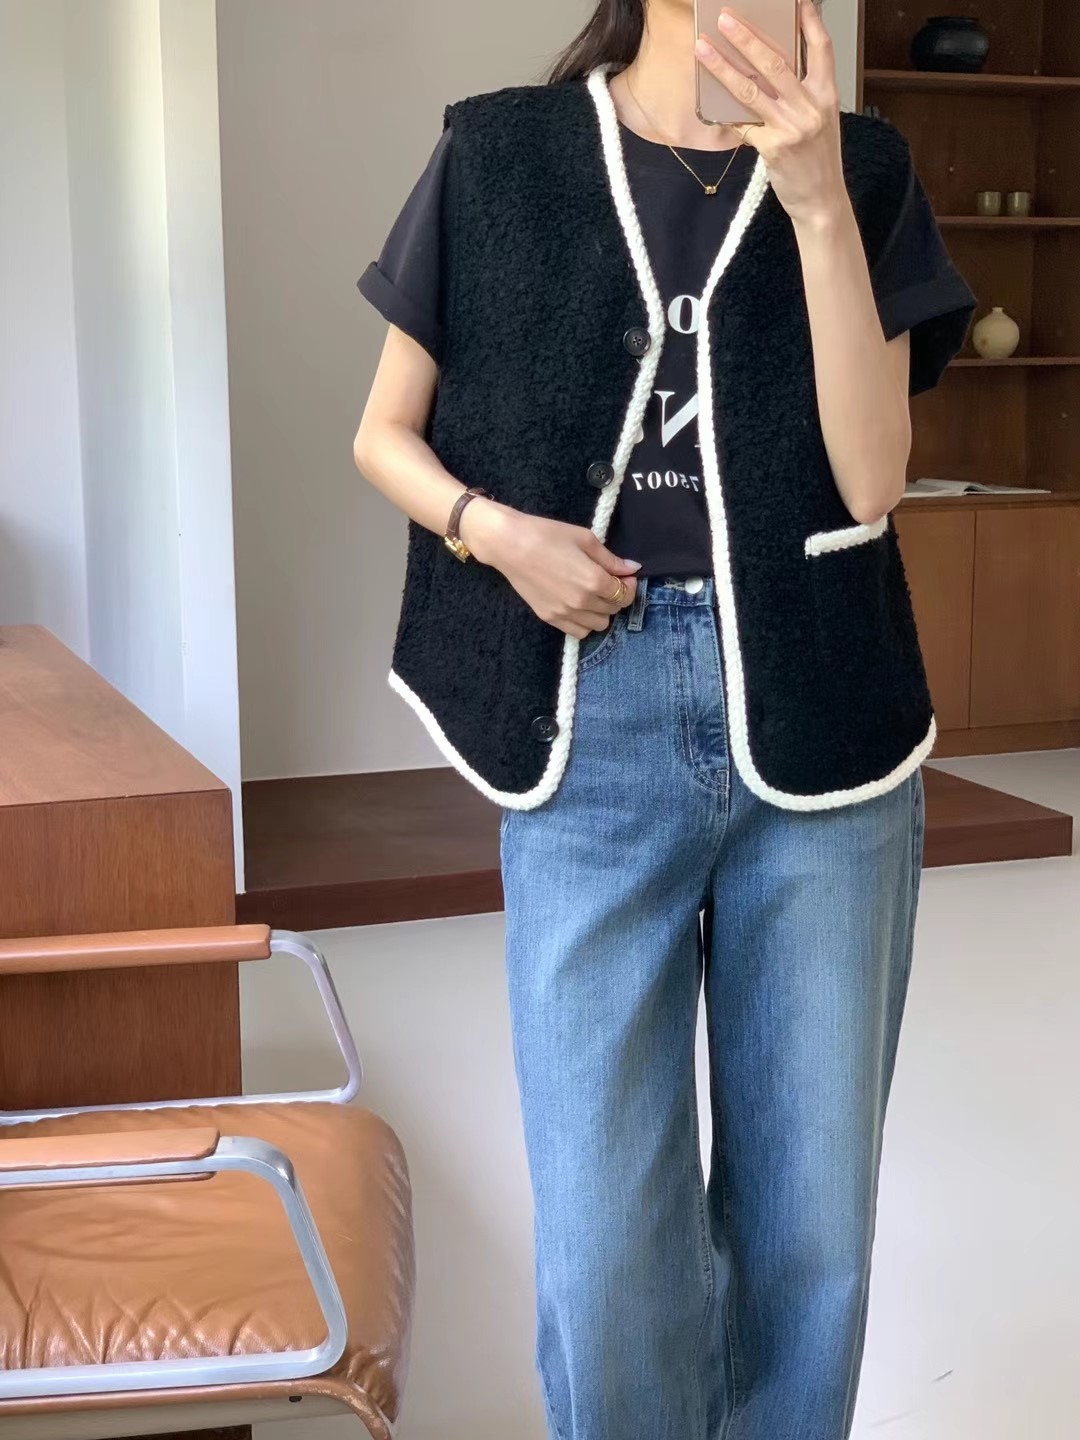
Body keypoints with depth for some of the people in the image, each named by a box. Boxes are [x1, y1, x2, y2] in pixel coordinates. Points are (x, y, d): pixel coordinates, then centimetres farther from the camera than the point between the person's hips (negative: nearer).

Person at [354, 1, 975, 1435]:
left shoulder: (862, 168, 6)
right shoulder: (502, 154, 4)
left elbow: (868, 480, -5)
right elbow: (386, 433, 11)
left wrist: (816, 203, -14)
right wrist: (493, 529, -9)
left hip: (820, 722, 2)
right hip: (594, 724, -1)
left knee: (810, 1221, 8)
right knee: (604, 1248, -2)